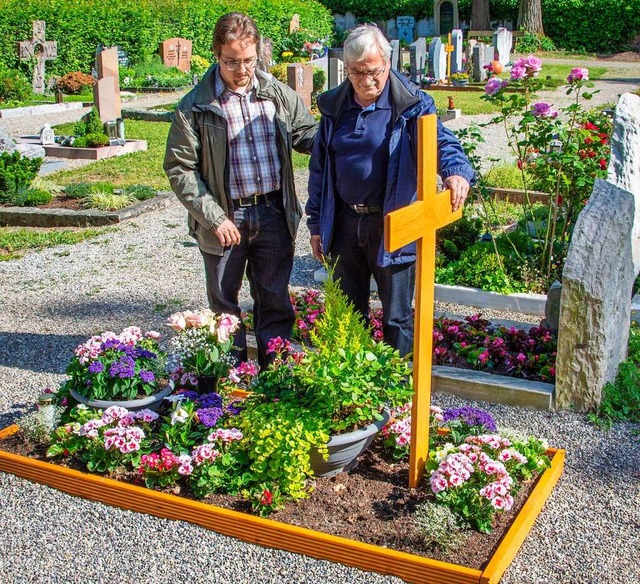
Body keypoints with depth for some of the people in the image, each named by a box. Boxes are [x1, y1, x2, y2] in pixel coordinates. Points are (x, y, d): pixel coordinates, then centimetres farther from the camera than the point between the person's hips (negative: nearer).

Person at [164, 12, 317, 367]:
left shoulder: (278, 94, 3)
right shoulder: (195, 106, -6)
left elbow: (308, 134, 13)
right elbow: (179, 168, -6)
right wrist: (214, 218, -12)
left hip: (275, 214, 2)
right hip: (226, 218, -2)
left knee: (275, 299, 12)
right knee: (224, 303, 11)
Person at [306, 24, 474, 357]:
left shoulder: (410, 105, -8)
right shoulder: (333, 107, 4)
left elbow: (440, 140, -19)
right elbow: (319, 168, 9)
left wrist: (457, 170, -43)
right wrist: (316, 224, 8)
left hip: (393, 226, -4)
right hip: (345, 223, 4)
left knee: (397, 316, 6)